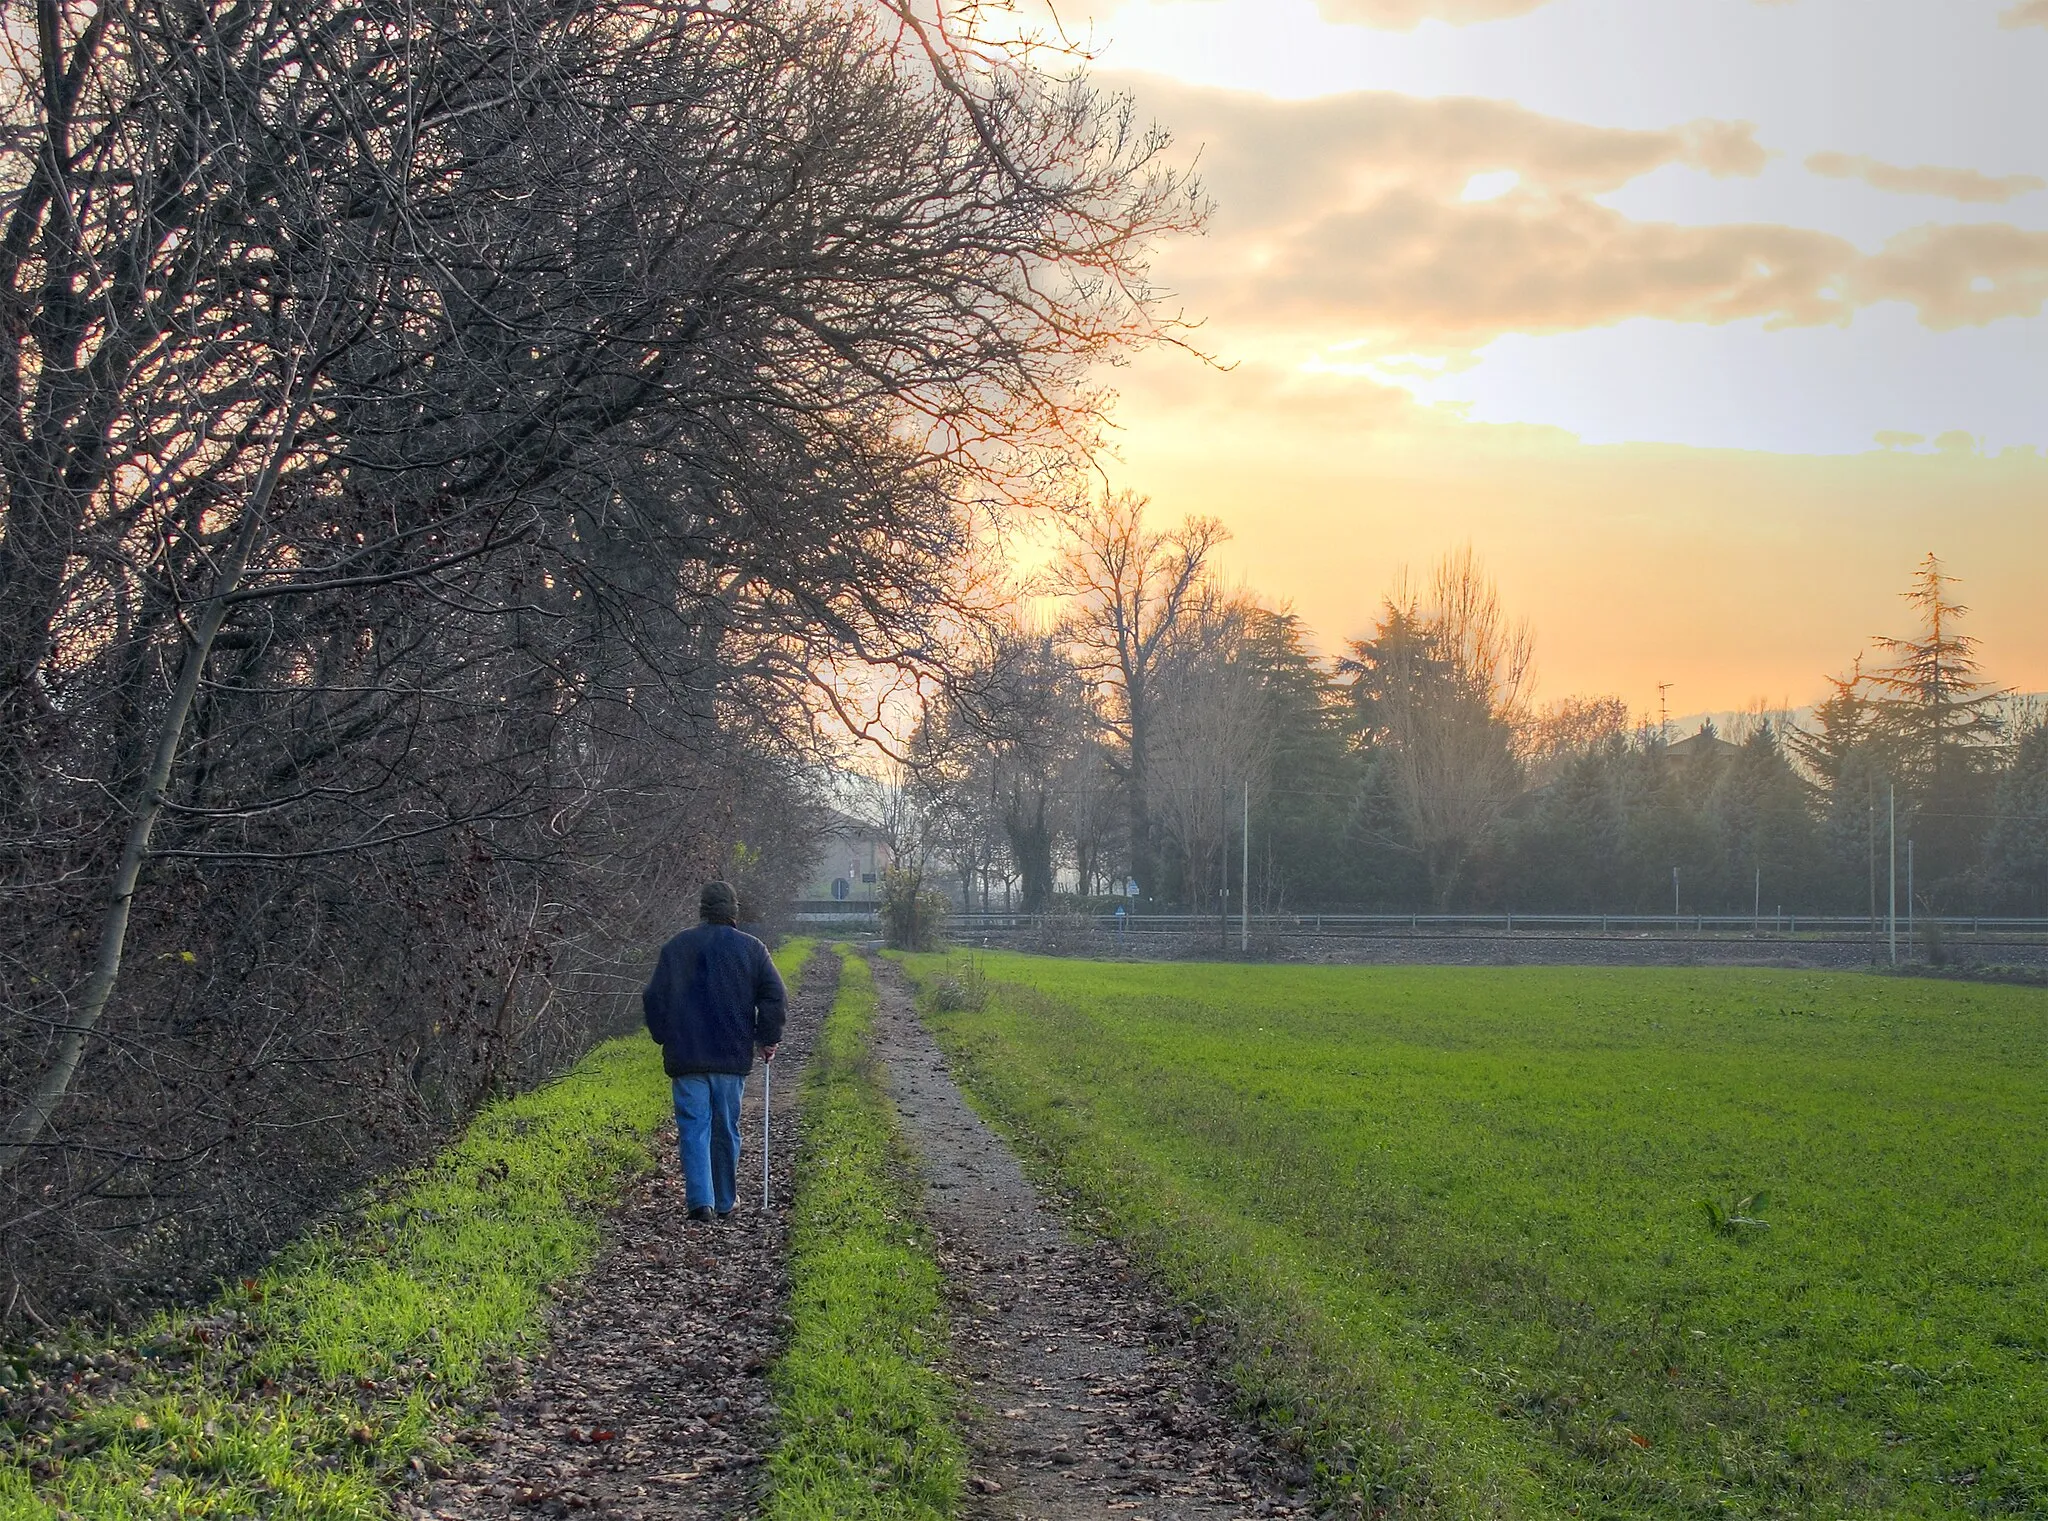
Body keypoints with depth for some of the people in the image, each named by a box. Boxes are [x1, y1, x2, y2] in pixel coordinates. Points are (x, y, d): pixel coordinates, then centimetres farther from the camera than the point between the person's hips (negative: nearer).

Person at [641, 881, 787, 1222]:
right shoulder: (751, 948, 2)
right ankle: (725, 1200, 21)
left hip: (686, 1057, -1)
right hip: (733, 1055, 1)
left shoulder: (676, 948, 2)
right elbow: (775, 998, -2)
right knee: (726, 1129, 12)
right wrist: (768, 1039, 10)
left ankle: (700, 1200, -14)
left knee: (694, 1127, -1)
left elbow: (655, 999, 2)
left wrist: (666, 1040, 15)